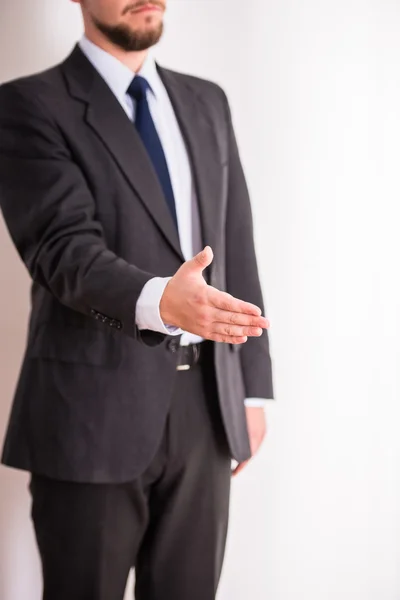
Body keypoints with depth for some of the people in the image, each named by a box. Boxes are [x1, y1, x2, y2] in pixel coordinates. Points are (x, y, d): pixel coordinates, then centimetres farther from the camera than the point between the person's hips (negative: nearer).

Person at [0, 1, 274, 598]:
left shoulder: (207, 102, 13)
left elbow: (236, 248, 13)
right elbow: (63, 247, -18)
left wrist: (251, 385, 10)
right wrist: (159, 300, -37)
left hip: (205, 403, 5)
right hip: (94, 407, -4)